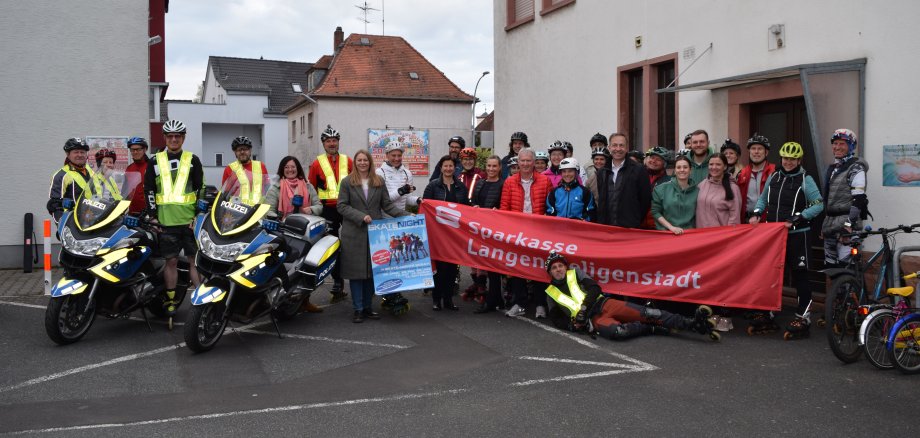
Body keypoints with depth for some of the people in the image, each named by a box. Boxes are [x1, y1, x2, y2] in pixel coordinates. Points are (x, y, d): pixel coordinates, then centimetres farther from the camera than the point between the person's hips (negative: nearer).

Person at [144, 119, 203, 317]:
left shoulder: (192, 160, 8)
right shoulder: (155, 161, 10)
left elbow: (201, 188, 6)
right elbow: (149, 189, 11)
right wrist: (153, 215, 3)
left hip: (190, 220, -1)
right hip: (166, 221, 1)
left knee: (195, 260, 1)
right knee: (170, 261, 5)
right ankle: (170, 300, 15)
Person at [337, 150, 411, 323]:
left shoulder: (379, 182, 10)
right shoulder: (347, 182, 3)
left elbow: (387, 205, 9)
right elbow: (341, 206, -3)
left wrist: (406, 215, -4)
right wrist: (361, 216, -14)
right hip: (354, 234, -2)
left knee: (372, 271, 6)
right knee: (356, 271, 0)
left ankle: (368, 307, 17)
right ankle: (358, 309, 9)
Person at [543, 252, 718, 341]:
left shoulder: (574, 273, 15)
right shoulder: (550, 292, 15)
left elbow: (594, 288, 3)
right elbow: (556, 318, 15)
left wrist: (584, 307, -12)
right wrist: (571, 325, -5)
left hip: (604, 304, 2)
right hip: (592, 319, -2)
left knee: (646, 313, -19)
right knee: (618, 332, -36)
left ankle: (694, 324, -23)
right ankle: (655, 328, -16)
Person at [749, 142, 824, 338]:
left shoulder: (805, 180, -5)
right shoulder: (773, 178, 10)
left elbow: (818, 205, -11)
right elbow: (763, 199, 22)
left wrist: (796, 218, -19)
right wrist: (756, 213, 4)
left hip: (796, 235, -5)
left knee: (800, 276, -1)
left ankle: (803, 317, 6)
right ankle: (766, 315, 20)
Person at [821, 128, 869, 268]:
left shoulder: (855, 168, -6)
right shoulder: (832, 168, 18)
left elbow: (858, 200, -15)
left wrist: (849, 224, -23)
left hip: (846, 223, -8)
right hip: (830, 223, 8)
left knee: (845, 265, -13)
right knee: (829, 265, 10)